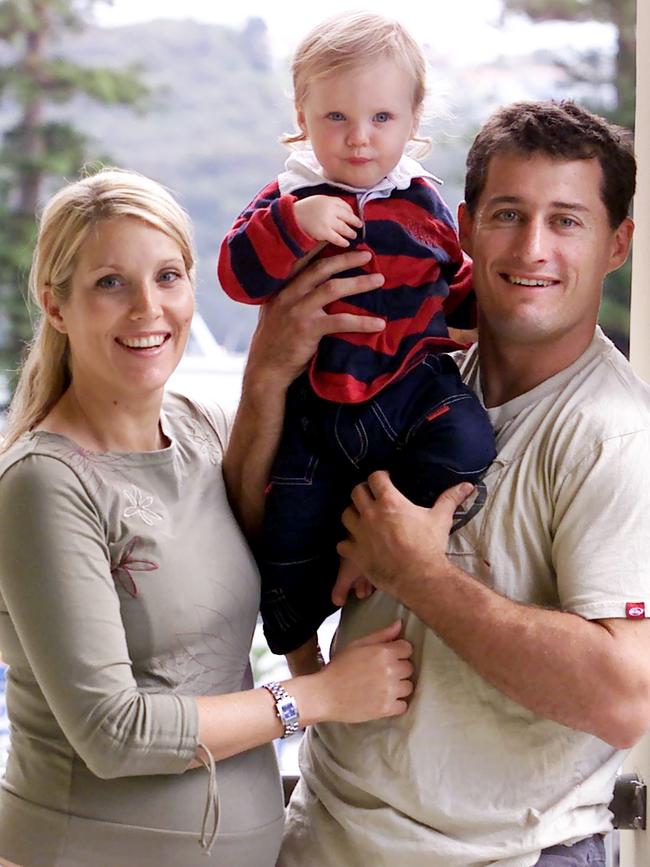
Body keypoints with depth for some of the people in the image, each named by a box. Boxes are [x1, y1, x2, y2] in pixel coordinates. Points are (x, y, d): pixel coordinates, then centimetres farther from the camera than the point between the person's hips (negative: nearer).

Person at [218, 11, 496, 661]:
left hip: (412, 383, 1)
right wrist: (295, 223, -30)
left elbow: (457, 285, 20)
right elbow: (238, 274, -18)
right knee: (287, 533, -1)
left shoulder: (424, 204, 5)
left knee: (465, 447, -27)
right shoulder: (288, 200, -2)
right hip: (315, 400, -1)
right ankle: (300, 657, 25)